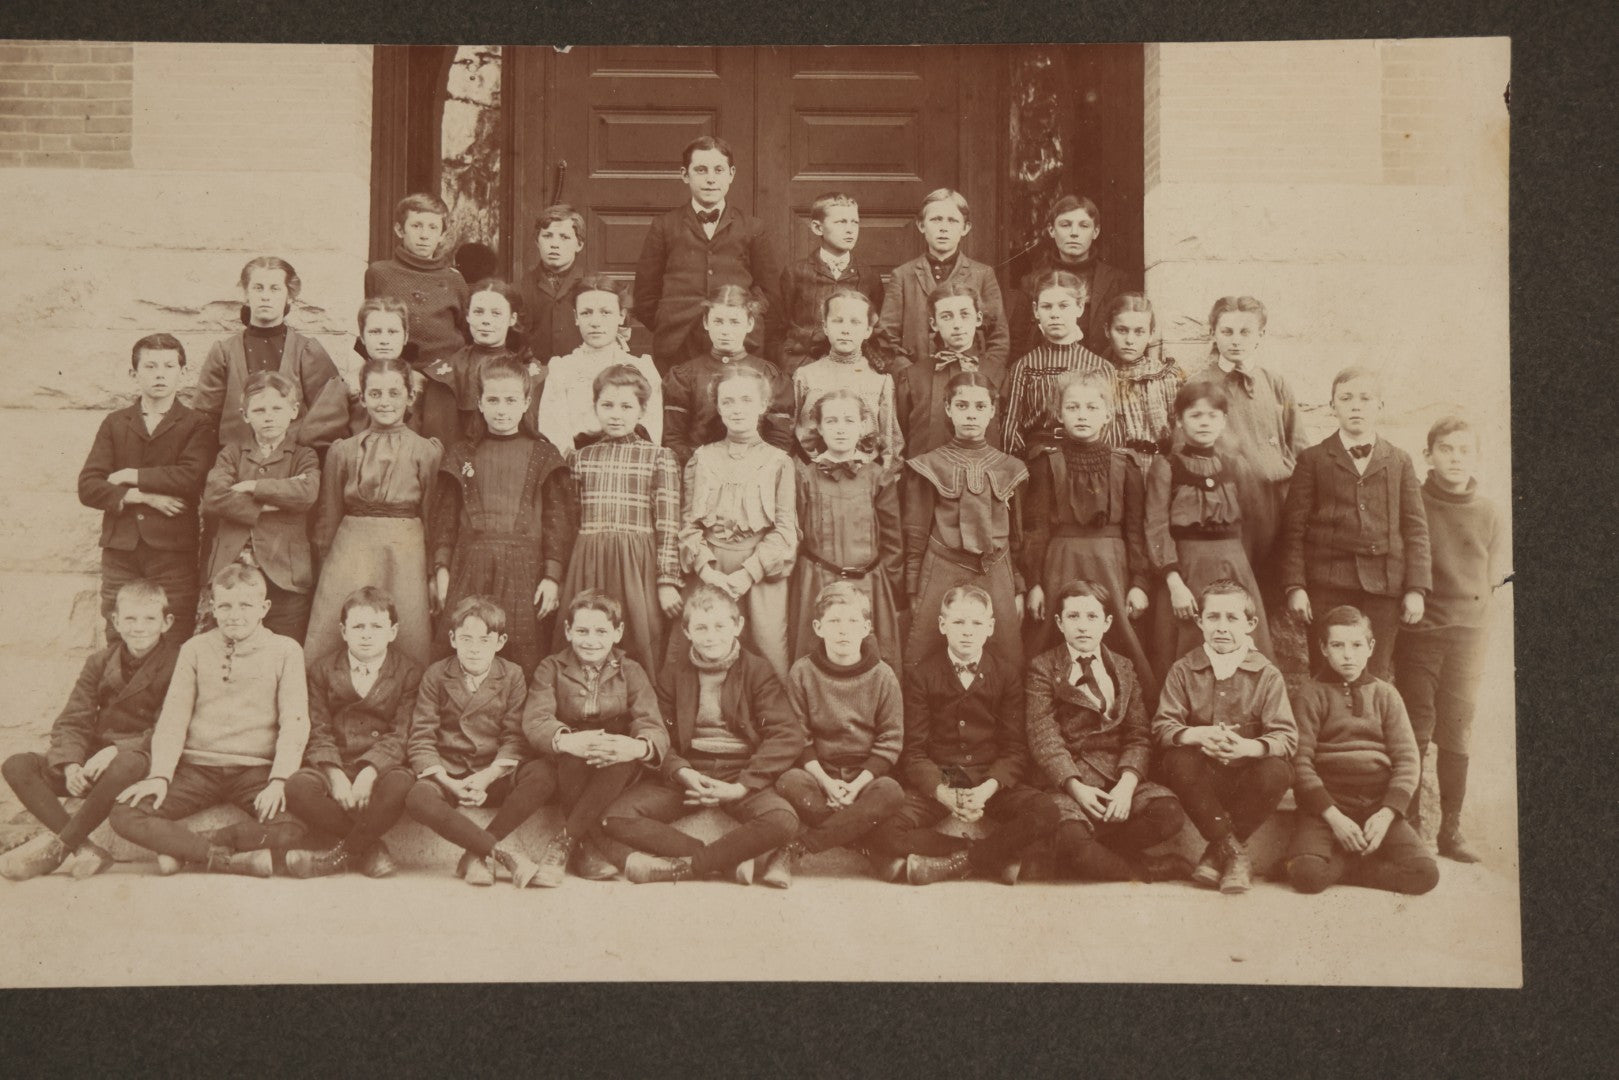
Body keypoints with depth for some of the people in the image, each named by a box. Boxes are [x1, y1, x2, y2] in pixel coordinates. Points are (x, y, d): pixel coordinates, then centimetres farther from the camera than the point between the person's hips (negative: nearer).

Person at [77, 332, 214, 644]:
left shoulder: (196, 426, 6)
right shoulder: (114, 424, 13)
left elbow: (191, 477, -13)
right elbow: (87, 487, 2)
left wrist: (131, 476, -6)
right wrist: (140, 496, -11)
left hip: (173, 552, -3)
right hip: (120, 553, 3)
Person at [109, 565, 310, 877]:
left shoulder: (285, 650, 5)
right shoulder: (194, 650, 12)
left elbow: (295, 722, -1)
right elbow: (173, 718, 8)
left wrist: (279, 780, -15)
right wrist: (160, 775, -7)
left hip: (255, 769, -2)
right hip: (197, 767, 2)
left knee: (295, 827, -31)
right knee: (125, 816, -21)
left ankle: (183, 848, -17)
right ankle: (232, 859, -22)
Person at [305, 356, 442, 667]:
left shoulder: (427, 451, 2)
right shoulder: (343, 450, 7)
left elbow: (433, 517, 4)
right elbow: (328, 516, 12)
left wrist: (435, 572, 2)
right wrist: (322, 568, 11)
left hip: (405, 556, -1)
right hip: (349, 555, 1)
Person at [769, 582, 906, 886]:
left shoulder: (882, 676, 0)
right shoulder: (802, 672, 0)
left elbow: (890, 742, -2)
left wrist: (857, 785, -16)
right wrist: (825, 782, -17)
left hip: (865, 776, 1)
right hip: (817, 772, -1)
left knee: (891, 793, -33)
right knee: (788, 782, -33)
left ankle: (794, 849, -30)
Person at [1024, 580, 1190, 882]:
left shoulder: (1124, 668, 16)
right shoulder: (1042, 669, 5)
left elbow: (1139, 736, 5)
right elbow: (1044, 739, -6)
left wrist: (1127, 783, -15)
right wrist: (1075, 787, -21)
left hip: (1119, 778, 3)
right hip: (1066, 780, -3)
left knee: (1169, 814, -25)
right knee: (1071, 838, -34)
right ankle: (1142, 869, -8)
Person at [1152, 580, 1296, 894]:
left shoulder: (1267, 674, 1)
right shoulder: (1182, 670, 4)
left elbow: (1287, 736, -10)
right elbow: (1163, 726, -7)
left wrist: (1250, 747, -33)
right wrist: (1195, 735, -30)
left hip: (1247, 778, 0)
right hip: (1202, 779, 0)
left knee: (1277, 771, -32)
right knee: (1178, 761, -32)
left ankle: (1215, 855, -19)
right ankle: (1234, 854, -26)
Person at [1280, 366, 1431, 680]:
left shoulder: (1399, 461, 12)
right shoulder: (1313, 459, 7)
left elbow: (1416, 528, 9)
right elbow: (1294, 527, 2)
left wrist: (1416, 588, 1)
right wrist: (1295, 586, -6)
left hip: (1383, 585, 2)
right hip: (1327, 585, -2)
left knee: (1376, 679, 4)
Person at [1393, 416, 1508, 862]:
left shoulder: (1490, 515, 7)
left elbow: (1492, 578, 10)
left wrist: (1467, 609, 1)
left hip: (1467, 634, 2)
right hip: (1416, 633, -2)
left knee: (1456, 733, 3)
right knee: (1416, 732, -1)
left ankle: (1451, 828, 9)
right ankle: (1410, 823, 7)